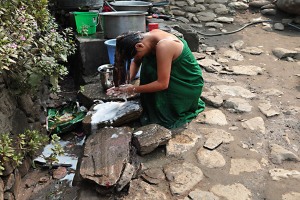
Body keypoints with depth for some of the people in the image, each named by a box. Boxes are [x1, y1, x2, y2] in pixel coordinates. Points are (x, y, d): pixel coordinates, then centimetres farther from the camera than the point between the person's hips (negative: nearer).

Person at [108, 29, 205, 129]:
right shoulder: (146, 38, -8)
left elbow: (163, 84, -30)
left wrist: (133, 89, -23)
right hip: (176, 77, 9)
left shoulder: (163, 46, -32)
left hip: (189, 84, -9)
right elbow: (135, 62, 6)